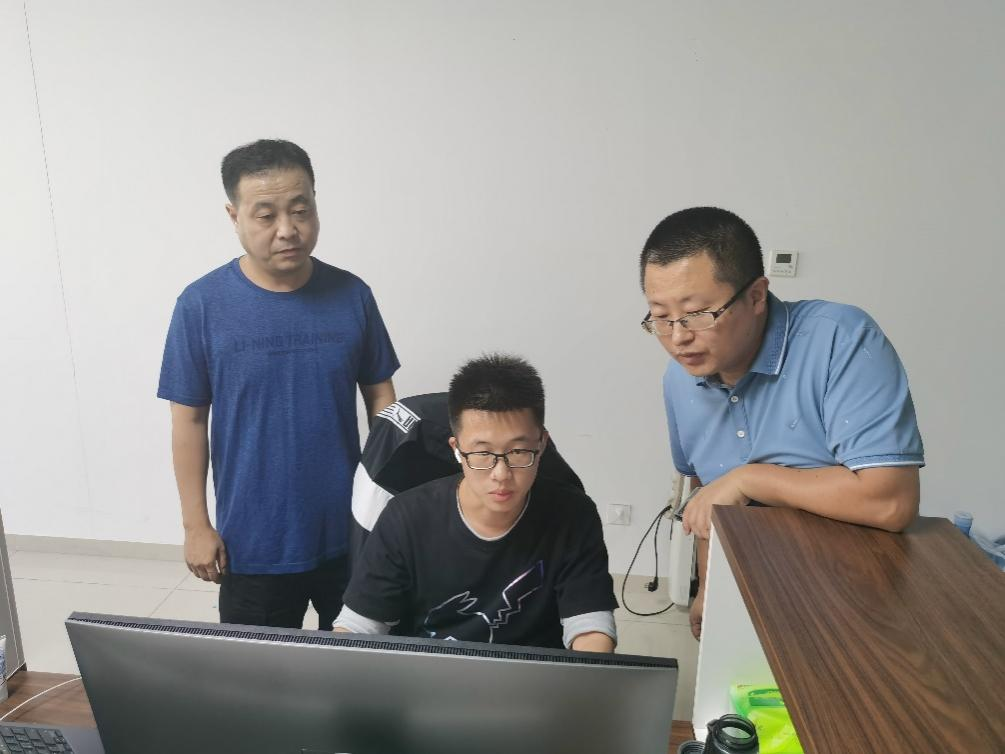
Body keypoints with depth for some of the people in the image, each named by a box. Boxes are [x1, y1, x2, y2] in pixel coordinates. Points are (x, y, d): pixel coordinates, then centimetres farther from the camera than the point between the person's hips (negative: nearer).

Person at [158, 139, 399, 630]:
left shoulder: (352, 295, -6)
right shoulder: (201, 306, -11)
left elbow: (380, 394, 2)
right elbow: (189, 420, -5)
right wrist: (195, 523, -3)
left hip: (349, 529, 2)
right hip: (253, 541, -1)